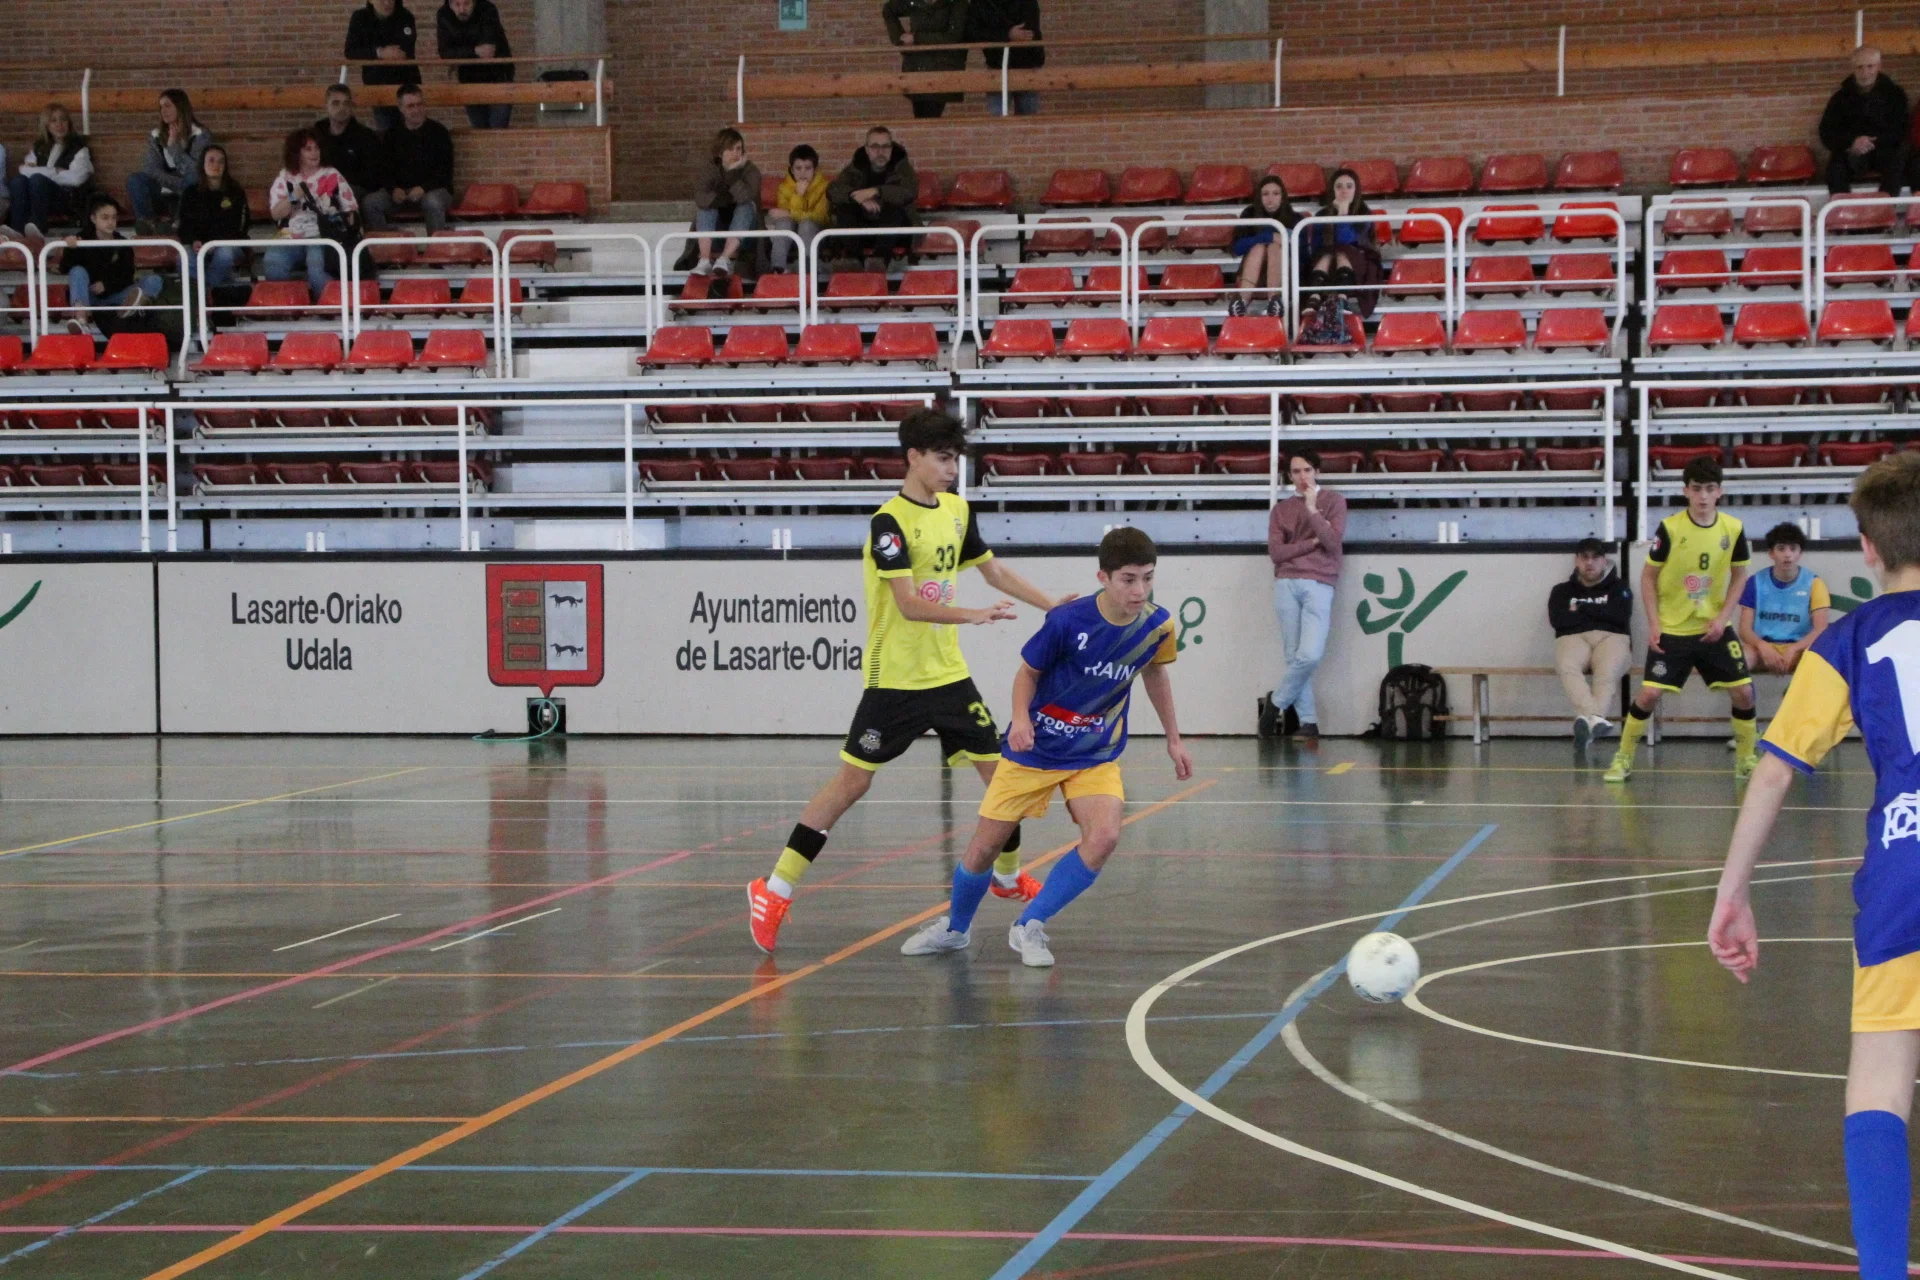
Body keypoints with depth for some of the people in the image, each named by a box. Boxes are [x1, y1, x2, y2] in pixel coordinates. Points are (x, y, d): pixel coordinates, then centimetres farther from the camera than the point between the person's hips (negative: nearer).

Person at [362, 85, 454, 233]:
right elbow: (382, 169, 11)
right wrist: (393, 189, -11)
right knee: (370, 202, -23)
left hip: (433, 189, -4)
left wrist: (424, 188, -19)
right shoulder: (391, 135, 13)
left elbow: (445, 171, -3)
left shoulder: (438, 132, 2)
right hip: (400, 190, 4)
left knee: (432, 203, -40)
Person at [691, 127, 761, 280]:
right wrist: (731, 199, -28)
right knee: (706, 206, -25)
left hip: (743, 224, -1)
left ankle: (724, 260, -42)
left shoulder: (750, 170, -11)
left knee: (746, 205, -28)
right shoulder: (709, 169, -8)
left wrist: (733, 172, -31)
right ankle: (705, 261, -39)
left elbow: (745, 197, -30)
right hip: (716, 227, 1)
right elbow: (700, 197, -27)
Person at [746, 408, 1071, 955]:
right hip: (895, 678, -7)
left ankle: (1008, 874, 30)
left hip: (948, 674, 7)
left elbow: (995, 572, 20)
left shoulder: (957, 510, 7)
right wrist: (974, 615, -34)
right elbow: (909, 605, -24)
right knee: (852, 782, -6)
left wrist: (1053, 605, 14)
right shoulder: (890, 522, -16)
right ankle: (774, 891, 0)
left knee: (998, 768, 7)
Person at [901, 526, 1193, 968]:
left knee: (1103, 837, -23)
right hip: (1034, 748, -2)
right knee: (984, 845, 3)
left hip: (1096, 755, 2)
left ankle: (1029, 927, -6)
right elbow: (1028, 671, -7)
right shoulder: (1067, 621, -23)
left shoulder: (1158, 625, -12)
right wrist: (1020, 718, -26)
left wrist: (1173, 737, 17)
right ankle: (955, 927, 33)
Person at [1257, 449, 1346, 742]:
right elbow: (1275, 552, 2)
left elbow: (1333, 542, -3)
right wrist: (1313, 542, -4)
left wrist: (1312, 509, -8)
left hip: (1319, 585, -2)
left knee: (1311, 655, -16)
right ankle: (1308, 721, 4)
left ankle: (1276, 703, 5)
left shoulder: (1333, 501, 10)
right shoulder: (1281, 509, 14)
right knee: (1295, 656, -2)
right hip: (1287, 584, 2)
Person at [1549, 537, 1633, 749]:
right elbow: (1557, 620, 4)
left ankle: (1587, 720, -62)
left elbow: (1620, 616, 1)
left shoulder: (1618, 588, 23)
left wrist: (1582, 609, 6)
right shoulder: (1562, 591, 25)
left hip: (1612, 637, 0)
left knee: (1607, 671, -38)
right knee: (1567, 667, -38)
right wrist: (1598, 614, 5)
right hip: (1574, 638, 0)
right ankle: (1594, 718, -61)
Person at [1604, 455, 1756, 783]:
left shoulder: (1733, 529, -7)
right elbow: (1648, 576, -4)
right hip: (1671, 630, -2)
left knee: (1743, 692, -3)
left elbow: (1739, 576, 6)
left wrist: (1723, 617, -6)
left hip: (1714, 629, 2)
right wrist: (1653, 623, -10)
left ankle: (1746, 759, 17)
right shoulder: (1670, 528, -14)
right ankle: (1623, 758, 8)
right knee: (1649, 694, -10)